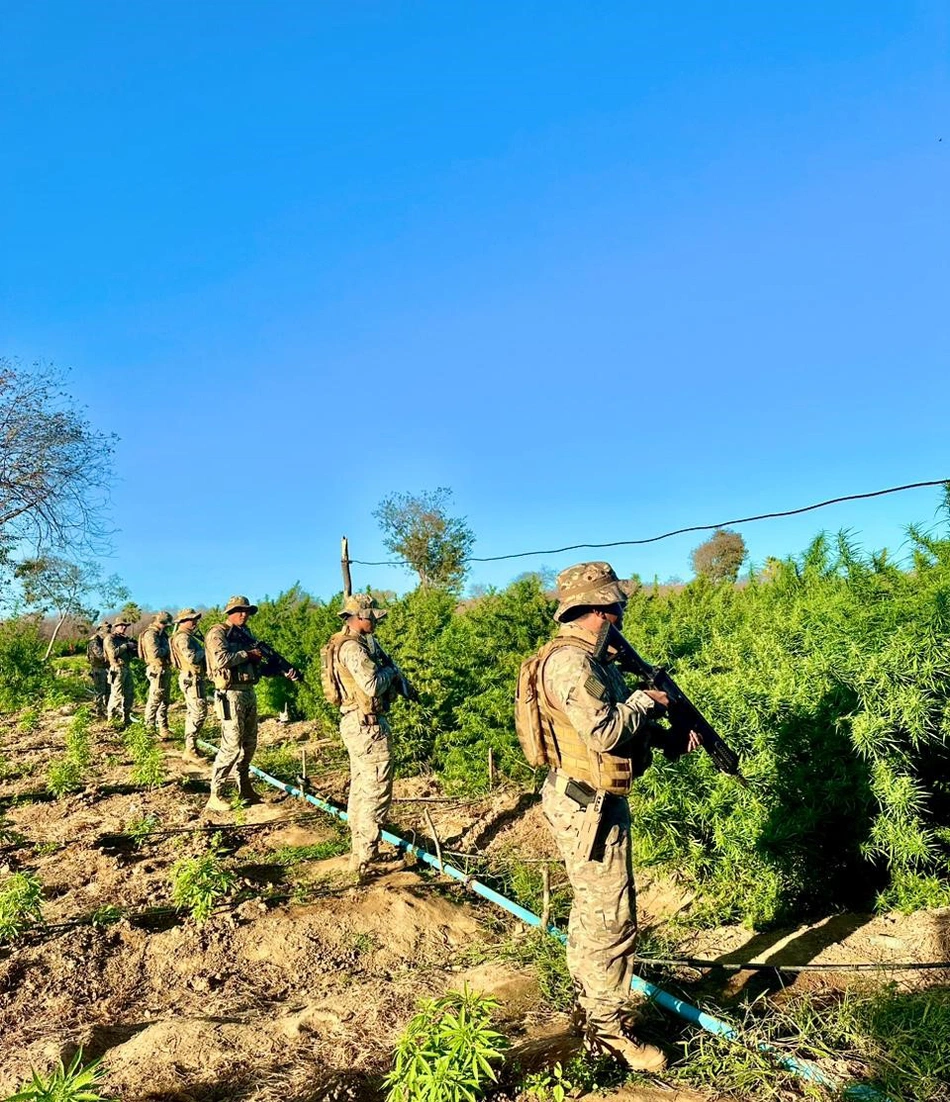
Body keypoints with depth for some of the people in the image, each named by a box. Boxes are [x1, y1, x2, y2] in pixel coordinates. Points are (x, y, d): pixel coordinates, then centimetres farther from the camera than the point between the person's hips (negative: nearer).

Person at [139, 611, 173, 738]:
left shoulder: (161, 634, 17)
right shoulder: (151, 634, -14)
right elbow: (155, 652, -26)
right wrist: (166, 649, -9)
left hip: (166, 670, 10)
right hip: (157, 670, -10)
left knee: (164, 701, 12)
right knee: (155, 700, -5)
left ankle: (163, 727, 17)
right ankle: (149, 727, 3)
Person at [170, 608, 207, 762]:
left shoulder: (189, 636, 18)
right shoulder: (183, 637, -15)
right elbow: (191, 657, -27)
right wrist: (205, 650, -12)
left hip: (194, 679, 11)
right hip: (192, 679, -11)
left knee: (193, 713, 14)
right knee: (199, 712, -11)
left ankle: (190, 747, 21)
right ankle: (191, 750, -10)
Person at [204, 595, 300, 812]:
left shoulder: (246, 634, 16)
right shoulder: (218, 633, -8)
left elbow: (261, 665, 16)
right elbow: (221, 659, -26)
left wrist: (284, 671, 1)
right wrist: (248, 654, -14)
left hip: (249, 693, 9)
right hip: (230, 695, -9)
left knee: (249, 744, 13)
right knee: (232, 746, -10)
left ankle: (245, 790, 24)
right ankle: (216, 795, -1)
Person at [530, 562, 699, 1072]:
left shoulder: (589, 656, 11)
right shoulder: (570, 659, -23)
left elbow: (615, 718, 16)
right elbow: (605, 731, -28)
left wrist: (669, 739, 5)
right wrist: (647, 700, -13)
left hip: (590, 801, 11)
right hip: (588, 808, -11)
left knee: (591, 909, 21)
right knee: (611, 920, 0)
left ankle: (588, 1001, 36)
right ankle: (608, 1031, 13)